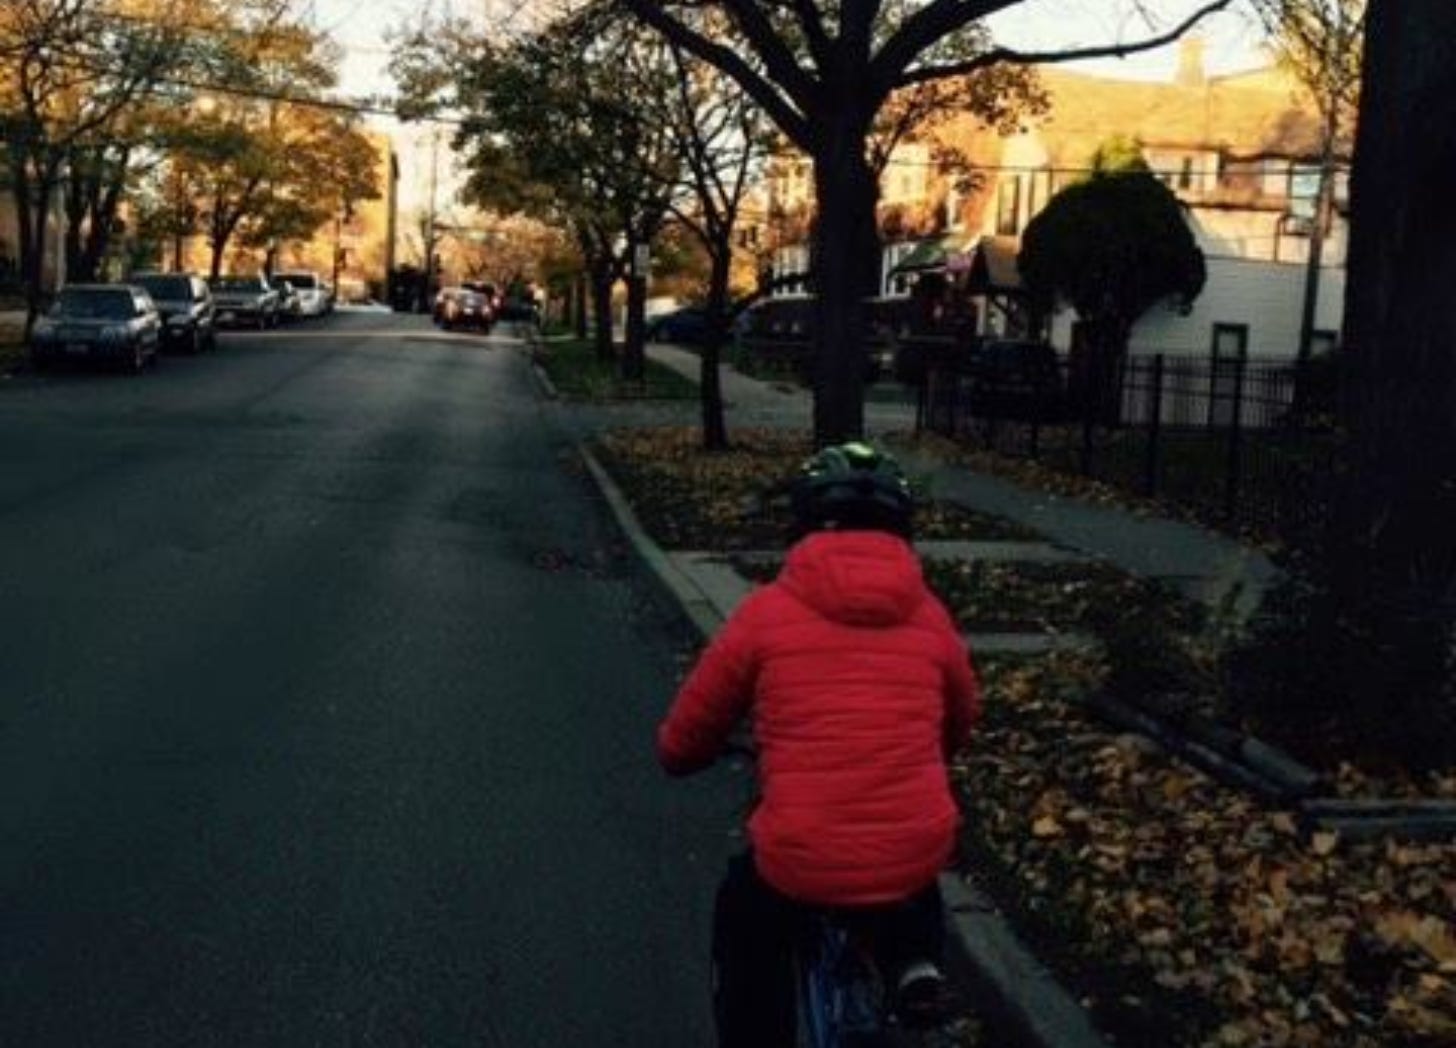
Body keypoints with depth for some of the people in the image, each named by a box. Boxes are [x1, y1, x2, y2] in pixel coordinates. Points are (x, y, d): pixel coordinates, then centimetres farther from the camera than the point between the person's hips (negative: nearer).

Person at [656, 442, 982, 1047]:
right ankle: (915, 960, 19)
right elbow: (962, 720, 24)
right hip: (917, 854, 3)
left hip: (801, 860, -2)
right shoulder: (928, 615, 5)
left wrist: (680, 757, 30)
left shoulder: (769, 610, -3)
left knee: (745, 924, 31)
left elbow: (686, 736, 6)